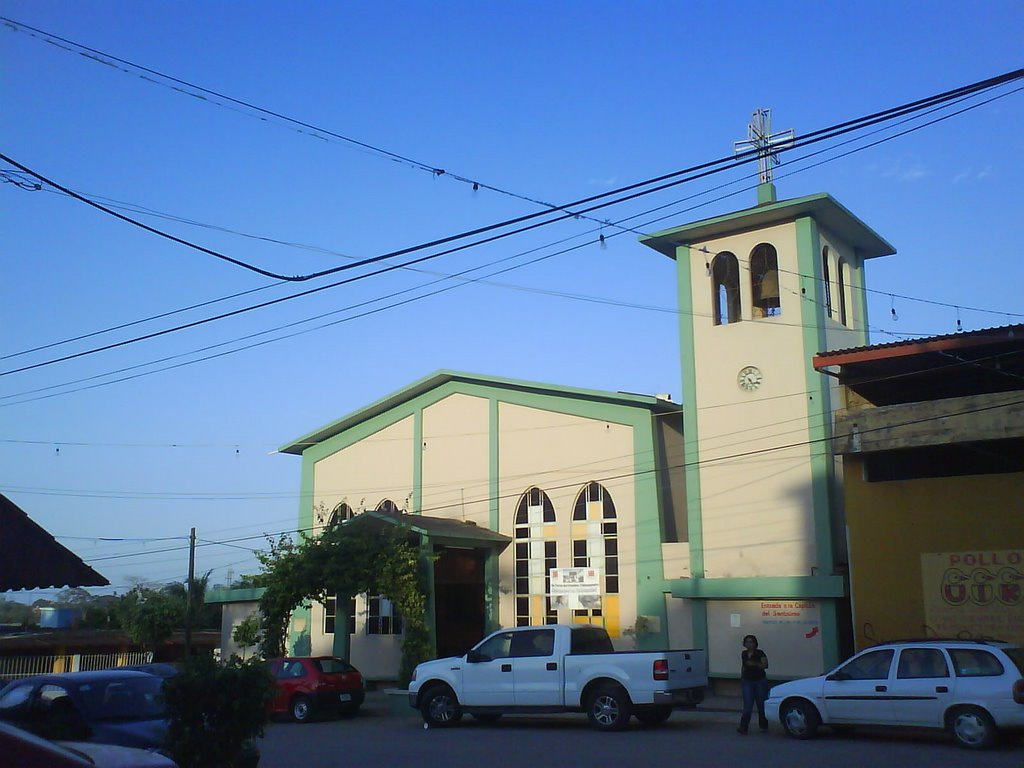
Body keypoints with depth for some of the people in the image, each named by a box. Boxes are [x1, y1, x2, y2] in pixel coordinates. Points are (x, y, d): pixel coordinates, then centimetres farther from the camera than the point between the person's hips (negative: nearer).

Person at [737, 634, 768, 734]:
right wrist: (742, 677, 17)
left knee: (761, 704, 7)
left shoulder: (759, 653, -7)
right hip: (747, 682, 3)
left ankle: (763, 725, 25)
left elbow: (765, 665, -14)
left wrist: (755, 664, -27)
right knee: (747, 705, -6)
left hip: (759, 681, -3)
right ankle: (743, 727, -11)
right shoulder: (744, 654, 8)